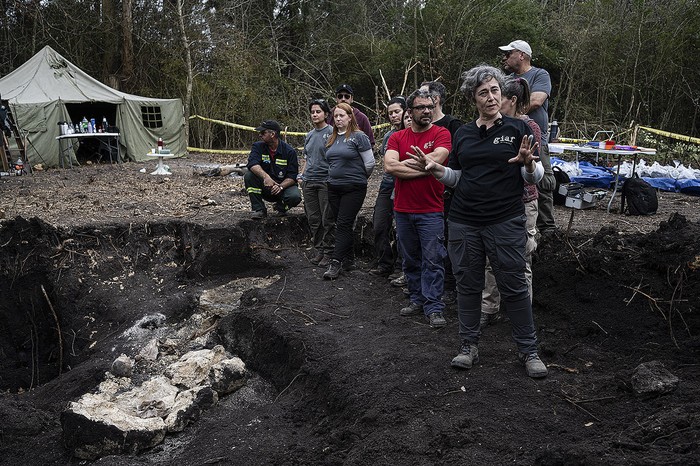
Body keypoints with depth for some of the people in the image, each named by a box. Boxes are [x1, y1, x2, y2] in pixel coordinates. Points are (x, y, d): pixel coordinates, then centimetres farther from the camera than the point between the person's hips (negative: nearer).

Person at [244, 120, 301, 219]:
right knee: (248, 176, -25)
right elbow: (252, 164, -23)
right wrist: (266, 176, -42)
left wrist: (280, 187, -29)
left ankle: (281, 207, 5)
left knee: (295, 196, -33)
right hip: (264, 186, 2)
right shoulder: (258, 146, -3)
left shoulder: (289, 151, -8)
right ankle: (259, 210, -14)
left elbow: (292, 176, -10)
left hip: (284, 185, -2)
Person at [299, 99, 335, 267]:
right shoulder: (309, 135, 16)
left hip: (326, 181, -6)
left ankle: (328, 252, 7)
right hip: (309, 182, 7)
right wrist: (301, 175, 11)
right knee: (313, 219, 9)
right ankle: (319, 250, 18)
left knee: (328, 220, -2)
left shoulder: (332, 132, -4)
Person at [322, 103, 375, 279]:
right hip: (334, 188, 7)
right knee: (341, 224, 10)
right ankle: (347, 261, 20)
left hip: (353, 188, -7)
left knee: (343, 224, -8)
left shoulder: (358, 136, -7)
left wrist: (358, 178, 5)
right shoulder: (331, 139, 13)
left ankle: (335, 263, -7)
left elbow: (370, 163, -7)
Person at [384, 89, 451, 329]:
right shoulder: (397, 137, 6)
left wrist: (404, 164, -9)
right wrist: (424, 167, -13)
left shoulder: (441, 134, -3)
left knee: (433, 260, -2)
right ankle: (417, 299, 26)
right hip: (402, 210, 4)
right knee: (410, 260, 13)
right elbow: (389, 166, -10)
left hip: (431, 211, -4)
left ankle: (434, 307, 4)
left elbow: (436, 158, -21)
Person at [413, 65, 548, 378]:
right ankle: (468, 346, 21)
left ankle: (528, 350, 14)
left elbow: (535, 176, 0)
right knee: (467, 284, 8)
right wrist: (436, 169, -3)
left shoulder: (517, 128, 1)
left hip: (506, 222, -3)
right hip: (464, 222, 3)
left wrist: (528, 164, -21)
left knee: (514, 286, 0)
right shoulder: (463, 134, 10)